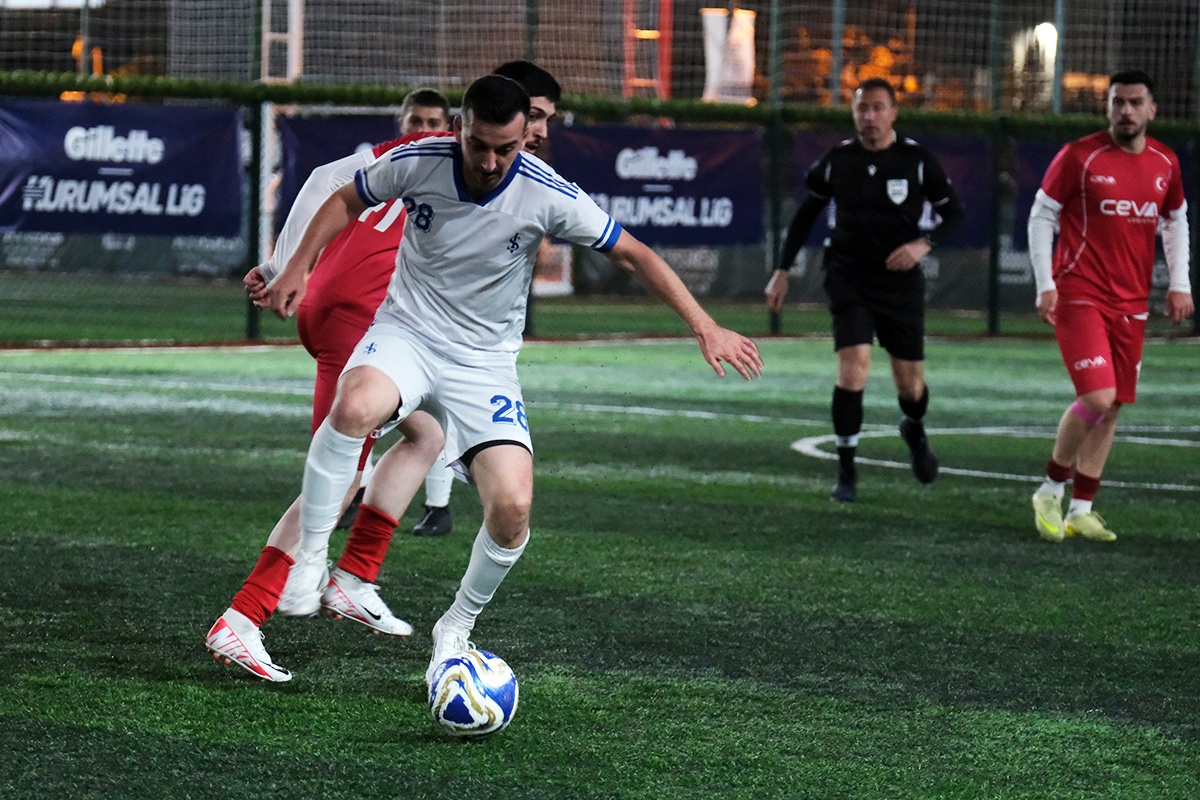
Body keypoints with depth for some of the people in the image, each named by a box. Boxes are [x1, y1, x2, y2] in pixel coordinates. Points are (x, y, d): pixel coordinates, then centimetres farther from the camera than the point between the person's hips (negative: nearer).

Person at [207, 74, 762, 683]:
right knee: (355, 407, -37)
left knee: (512, 507, -18)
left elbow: (633, 255, -6)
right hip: (406, 333, -1)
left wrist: (704, 326, -10)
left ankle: (456, 628, 11)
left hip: (485, 364, 1)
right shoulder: (418, 163, -13)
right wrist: (297, 268, 2)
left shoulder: (547, 195, -16)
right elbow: (348, 200, 8)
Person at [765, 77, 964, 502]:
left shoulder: (917, 160, -5)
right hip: (849, 279, 0)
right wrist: (783, 271, 9)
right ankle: (846, 473, -7)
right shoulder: (837, 160, -2)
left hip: (901, 282, 0)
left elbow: (954, 212, 1)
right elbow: (806, 213, 11)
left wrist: (924, 244, -17)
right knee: (853, 367, -18)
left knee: (911, 386, 6)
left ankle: (915, 431, 44)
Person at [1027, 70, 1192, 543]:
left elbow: (1176, 221, 21)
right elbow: (1041, 215, -3)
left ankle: (1080, 511, 15)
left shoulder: (1165, 163, 7)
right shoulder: (1080, 157, -8)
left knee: (1111, 407, 6)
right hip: (1079, 297, -6)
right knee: (1097, 399, -17)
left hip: (1131, 304, 6)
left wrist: (1179, 284, 11)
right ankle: (1051, 491, 3)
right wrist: (1045, 285, -9)